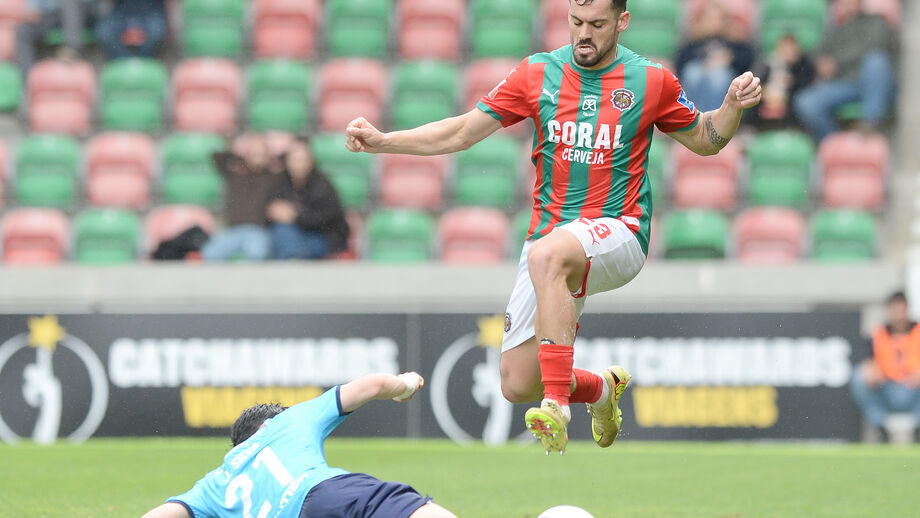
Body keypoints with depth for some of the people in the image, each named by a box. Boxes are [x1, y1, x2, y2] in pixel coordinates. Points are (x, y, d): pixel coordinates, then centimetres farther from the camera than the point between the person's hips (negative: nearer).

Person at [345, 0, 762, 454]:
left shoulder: (651, 81, 0)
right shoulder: (538, 74, 4)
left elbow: (704, 140, 15)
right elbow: (462, 132, 7)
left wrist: (732, 107, -6)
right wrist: (381, 141, -3)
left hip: (618, 233, -4)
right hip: (550, 235, 4)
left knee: (547, 253, -41)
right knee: (517, 386, -2)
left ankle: (557, 404, -42)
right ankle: (601, 388, 33)